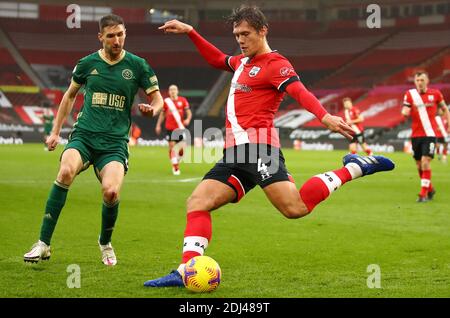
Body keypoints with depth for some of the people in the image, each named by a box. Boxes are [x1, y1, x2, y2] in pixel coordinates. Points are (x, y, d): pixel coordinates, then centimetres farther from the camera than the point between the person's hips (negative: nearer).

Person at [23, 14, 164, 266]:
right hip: (84, 135, 1)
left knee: (111, 191, -25)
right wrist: (56, 131, 21)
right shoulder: (88, 63, 7)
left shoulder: (137, 65, 3)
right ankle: (44, 244, -23)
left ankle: (105, 243, 9)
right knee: (66, 171, -31)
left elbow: (158, 98, 10)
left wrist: (153, 109, -14)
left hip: (115, 142, -1)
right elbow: (70, 95, 23)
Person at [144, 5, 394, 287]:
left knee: (296, 208, -24)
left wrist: (325, 117, -38)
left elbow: (300, 92, -20)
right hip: (235, 152, 9)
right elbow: (217, 59, 46)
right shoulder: (243, 61, 25)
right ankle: (187, 271, -11)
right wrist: (190, 32, 42)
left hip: (258, 146, -9)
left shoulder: (275, 64, -3)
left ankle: (353, 169, -7)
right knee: (197, 203, -4)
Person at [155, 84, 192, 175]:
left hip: (181, 127, 0)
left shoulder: (182, 100, 2)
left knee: (182, 149, -4)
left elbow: (189, 112, 3)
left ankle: (177, 160, 28)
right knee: (172, 146, -7)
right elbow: (162, 114, 15)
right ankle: (175, 167, 0)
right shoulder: (166, 101, 4)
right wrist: (158, 125, 12)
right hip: (170, 128, 0)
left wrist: (188, 119, -17)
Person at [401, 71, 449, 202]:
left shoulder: (435, 93, 1)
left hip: (430, 134, -3)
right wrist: (406, 111, -26)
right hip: (416, 135, 3)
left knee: (425, 162, -15)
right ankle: (430, 189, 30)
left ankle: (424, 194, -10)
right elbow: (404, 111, -3)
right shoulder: (410, 94, 2)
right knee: (419, 165, 9)